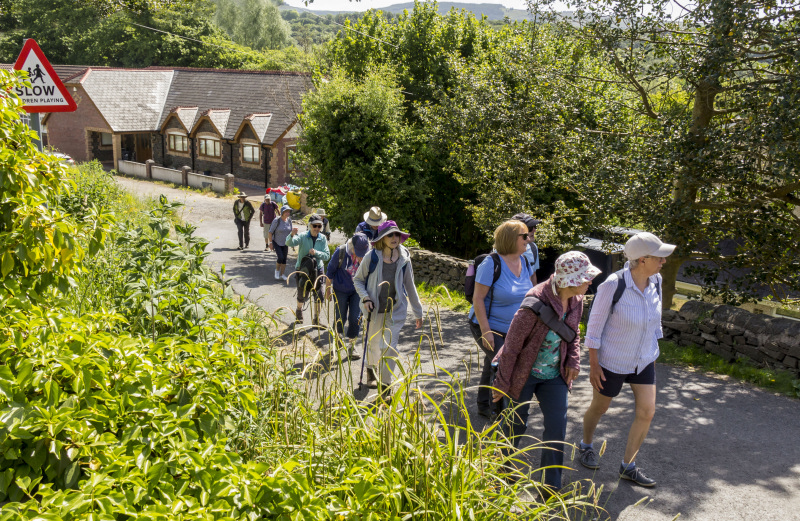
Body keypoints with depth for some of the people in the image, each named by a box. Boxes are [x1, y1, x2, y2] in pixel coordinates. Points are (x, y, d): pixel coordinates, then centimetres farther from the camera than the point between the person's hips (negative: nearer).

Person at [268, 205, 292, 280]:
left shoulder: (289, 220, -5)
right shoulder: (277, 221, -18)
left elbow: (290, 231, 9)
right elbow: (270, 232, -12)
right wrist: (270, 242, -13)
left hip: (285, 243, 4)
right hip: (276, 242, -4)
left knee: (284, 259, 5)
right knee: (280, 257, -15)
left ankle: (282, 274, 17)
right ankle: (277, 270, 12)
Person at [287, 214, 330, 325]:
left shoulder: (322, 239, -3)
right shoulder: (303, 236, -11)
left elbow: (327, 255, -8)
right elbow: (289, 243, -27)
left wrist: (316, 253, -26)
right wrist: (292, 235, -49)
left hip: (317, 269, 2)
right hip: (302, 269, -2)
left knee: (318, 296, -1)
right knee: (303, 295, 8)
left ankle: (316, 319, 16)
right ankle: (299, 310, 42)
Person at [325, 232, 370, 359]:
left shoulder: (367, 255, -13)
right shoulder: (341, 252, -18)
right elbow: (330, 271, -5)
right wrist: (328, 290, -1)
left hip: (357, 291, 1)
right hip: (341, 290, -1)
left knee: (355, 318, -2)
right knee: (340, 318, 7)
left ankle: (351, 346, 14)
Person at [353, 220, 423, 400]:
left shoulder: (404, 259, -6)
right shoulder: (372, 257, -11)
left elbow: (410, 287, 4)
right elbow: (358, 279, 1)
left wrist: (418, 312, 9)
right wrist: (365, 297, -16)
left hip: (396, 311, 0)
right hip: (375, 309, 0)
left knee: (389, 347, -8)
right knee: (373, 343, 18)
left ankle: (385, 386, 5)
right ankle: (371, 368, 50)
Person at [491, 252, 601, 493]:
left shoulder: (576, 300, -7)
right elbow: (513, 344, -20)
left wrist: (574, 360, -1)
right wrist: (502, 383, -14)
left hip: (554, 375, 5)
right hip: (524, 373, -5)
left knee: (557, 428, 2)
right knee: (516, 424, 12)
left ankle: (551, 485, 17)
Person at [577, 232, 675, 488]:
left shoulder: (655, 281, -8)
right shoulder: (613, 285, -27)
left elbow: (654, 318, 8)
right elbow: (595, 324, -17)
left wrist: (652, 352, 14)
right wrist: (593, 364, -14)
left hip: (644, 359, 5)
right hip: (612, 361, -5)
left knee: (647, 412, 3)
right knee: (599, 408, 15)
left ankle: (628, 466, 21)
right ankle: (586, 445, 45)